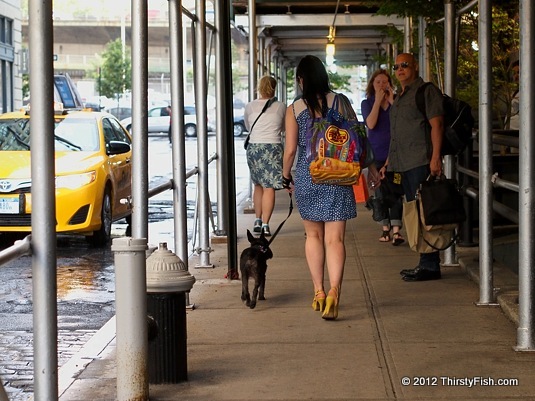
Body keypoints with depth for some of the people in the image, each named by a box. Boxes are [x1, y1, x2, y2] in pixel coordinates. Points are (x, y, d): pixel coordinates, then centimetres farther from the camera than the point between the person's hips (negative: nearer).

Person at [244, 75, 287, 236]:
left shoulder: (250, 106, 3)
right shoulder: (280, 107, 0)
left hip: (254, 147, 2)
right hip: (273, 147, -2)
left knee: (258, 185, 17)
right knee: (269, 187, -2)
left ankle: (258, 220, 17)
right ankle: (265, 224, -6)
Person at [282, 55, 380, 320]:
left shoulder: (294, 109, -2)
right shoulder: (339, 102, -2)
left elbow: (290, 149, -3)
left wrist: (286, 176, 12)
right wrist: (371, 168, 10)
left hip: (306, 177, 1)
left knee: (313, 235, 18)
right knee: (334, 238, -2)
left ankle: (318, 292, 19)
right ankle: (334, 291, -21)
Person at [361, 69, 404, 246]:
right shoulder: (367, 103, 6)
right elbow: (371, 124, -12)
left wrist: (392, 101, -13)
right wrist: (378, 100, -10)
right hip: (377, 153, 1)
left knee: (396, 192, -10)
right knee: (380, 193, 6)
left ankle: (396, 231, -15)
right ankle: (386, 228, 17)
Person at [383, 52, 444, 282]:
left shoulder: (426, 91, -4)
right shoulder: (399, 98, 23)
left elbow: (437, 124, -13)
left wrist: (435, 157, -22)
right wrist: (389, 162, 25)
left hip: (421, 161, -9)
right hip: (404, 164, 9)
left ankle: (430, 266, -9)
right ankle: (425, 264, 15)